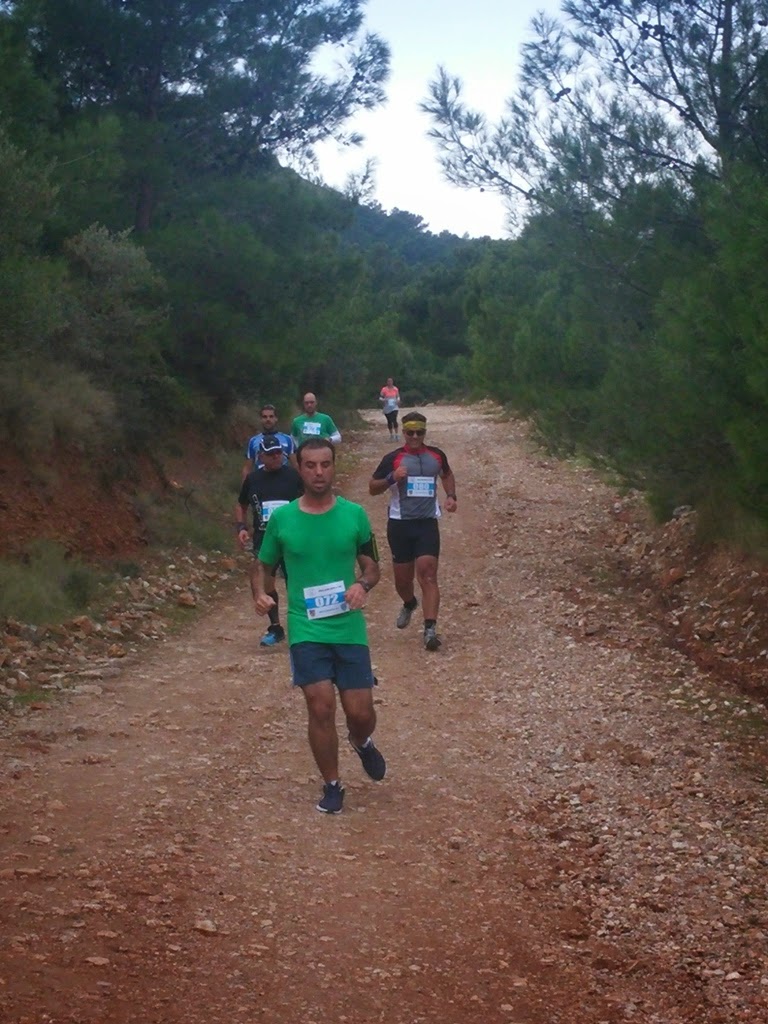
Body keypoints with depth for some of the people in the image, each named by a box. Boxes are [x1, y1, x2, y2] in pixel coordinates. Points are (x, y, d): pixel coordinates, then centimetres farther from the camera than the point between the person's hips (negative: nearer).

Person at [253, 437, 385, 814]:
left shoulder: (354, 514, -1)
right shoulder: (281, 518, -1)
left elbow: (372, 566, 8)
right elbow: (265, 567, 10)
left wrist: (363, 584, -15)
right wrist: (261, 594, -11)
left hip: (349, 628, 1)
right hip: (306, 629, -1)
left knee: (361, 712, 2)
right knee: (321, 707, -8)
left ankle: (361, 742, 40)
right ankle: (332, 785, 14)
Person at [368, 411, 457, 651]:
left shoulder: (436, 455, 6)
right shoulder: (393, 458, -2)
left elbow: (447, 474, 27)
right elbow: (373, 488, 2)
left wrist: (451, 496, 10)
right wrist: (392, 478, -16)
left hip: (427, 523, 0)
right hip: (400, 524, 0)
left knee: (428, 575, -15)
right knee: (402, 578, 11)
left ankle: (430, 629, -20)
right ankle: (409, 604, 46)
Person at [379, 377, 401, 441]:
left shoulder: (395, 389, 2)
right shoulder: (384, 389, -4)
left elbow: (398, 396, 13)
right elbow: (380, 398, -1)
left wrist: (398, 400, -7)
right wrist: (383, 400, -21)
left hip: (394, 407, 0)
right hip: (387, 408, 0)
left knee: (394, 420, -15)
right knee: (389, 421, 8)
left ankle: (396, 434, -10)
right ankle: (391, 434, 21)